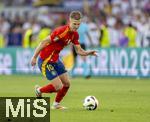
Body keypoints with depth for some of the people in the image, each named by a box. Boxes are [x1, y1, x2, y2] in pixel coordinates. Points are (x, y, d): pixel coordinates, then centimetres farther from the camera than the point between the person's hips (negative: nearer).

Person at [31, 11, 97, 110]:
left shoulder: (75, 34, 0)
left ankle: (56, 104, 28)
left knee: (67, 84, 8)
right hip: (45, 61, -9)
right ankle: (39, 90, 18)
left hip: (56, 60, 9)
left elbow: (79, 51, 5)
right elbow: (43, 43, -24)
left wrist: (89, 53, -16)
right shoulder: (61, 31, -27)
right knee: (58, 87, -10)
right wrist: (34, 57, -23)